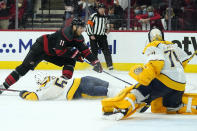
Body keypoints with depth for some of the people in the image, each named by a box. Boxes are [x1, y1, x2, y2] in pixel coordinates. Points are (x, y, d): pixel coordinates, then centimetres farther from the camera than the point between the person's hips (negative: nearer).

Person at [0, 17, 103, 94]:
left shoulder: (79, 38, -2)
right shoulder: (65, 33, -28)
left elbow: (85, 50, 2)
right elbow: (59, 50, -32)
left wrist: (95, 61, -7)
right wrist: (74, 53, -26)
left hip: (51, 54, 9)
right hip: (41, 47, -8)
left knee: (70, 61, -3)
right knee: (26, 66, -16)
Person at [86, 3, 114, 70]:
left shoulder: (105, 17, 12)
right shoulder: (93, 16, -8)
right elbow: (88, 25, -11)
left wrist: (106, 29, 10)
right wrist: (91, 35, -15)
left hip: (102, 36, 5)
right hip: (93, 36, -5)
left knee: (106, 50, -4)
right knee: (94, 51, -6)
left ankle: (110, 65, -3)